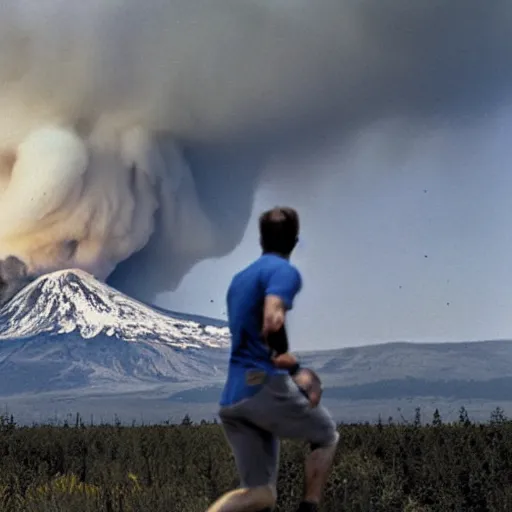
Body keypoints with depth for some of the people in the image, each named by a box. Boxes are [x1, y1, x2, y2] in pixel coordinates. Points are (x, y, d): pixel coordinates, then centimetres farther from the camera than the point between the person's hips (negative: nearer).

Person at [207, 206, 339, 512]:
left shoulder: (240, 278, 23)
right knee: (327, 436, 22)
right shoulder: (284, 271, -4)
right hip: (265, 388, -7)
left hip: (232, 400, 7)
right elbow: (272, 322, -23)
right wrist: (295, 370, -12)